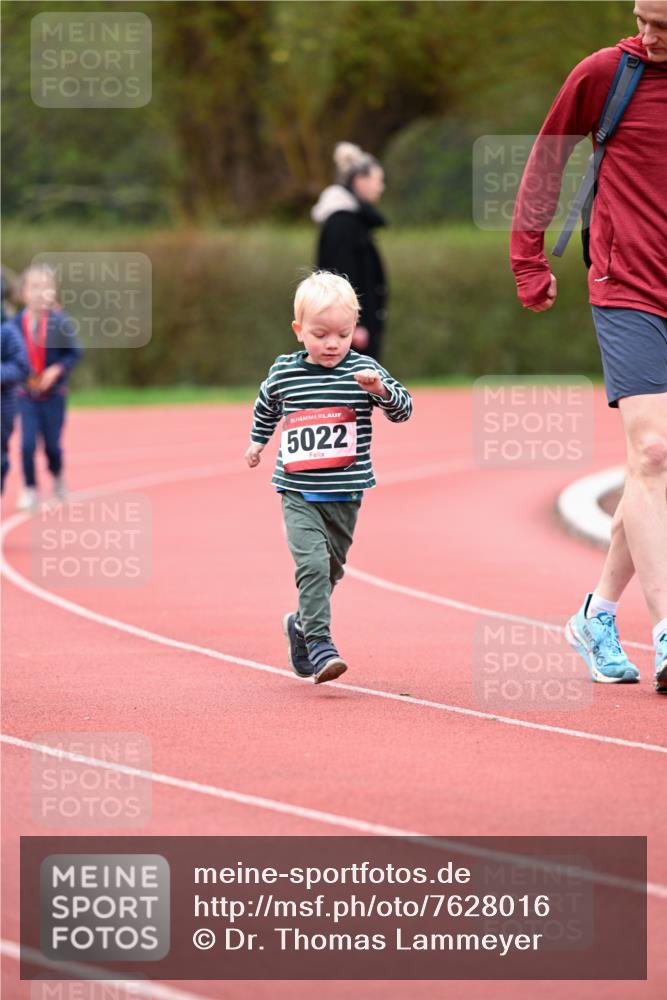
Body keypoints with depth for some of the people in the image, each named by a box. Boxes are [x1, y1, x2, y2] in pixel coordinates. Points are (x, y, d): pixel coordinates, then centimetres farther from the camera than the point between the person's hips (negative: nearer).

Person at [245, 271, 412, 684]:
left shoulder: (362, 370, -4)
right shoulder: (283, 372, 1)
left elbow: (403, 409, -7)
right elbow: (266, 406, 23)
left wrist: (382, 389, -25)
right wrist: (258, 441, 31)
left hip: (345, 494, 2)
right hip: (299, 493, -2)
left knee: (331, 568, 15)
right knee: (312, 562, -20)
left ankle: (301, 625, 40)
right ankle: (319, 645, -21)